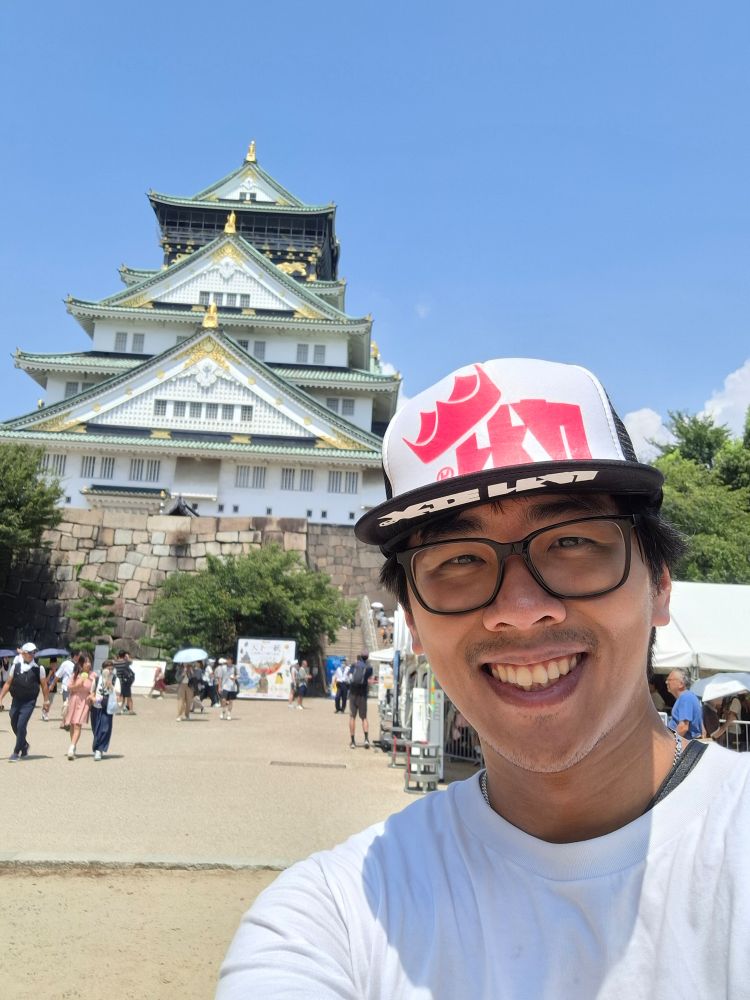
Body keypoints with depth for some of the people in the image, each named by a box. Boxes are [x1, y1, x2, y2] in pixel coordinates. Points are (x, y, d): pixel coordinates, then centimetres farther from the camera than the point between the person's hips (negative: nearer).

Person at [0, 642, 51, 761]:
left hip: (29, 701, -4)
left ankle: (16, 752, 1)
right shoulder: (16, 666, 1)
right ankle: (24, 745, 39)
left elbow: (44, 685, 0)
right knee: (14, 725, 14)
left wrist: (46, 701, 1)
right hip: (16, 700, 4)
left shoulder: (38, 668, -6)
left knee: (21, 725, -12)